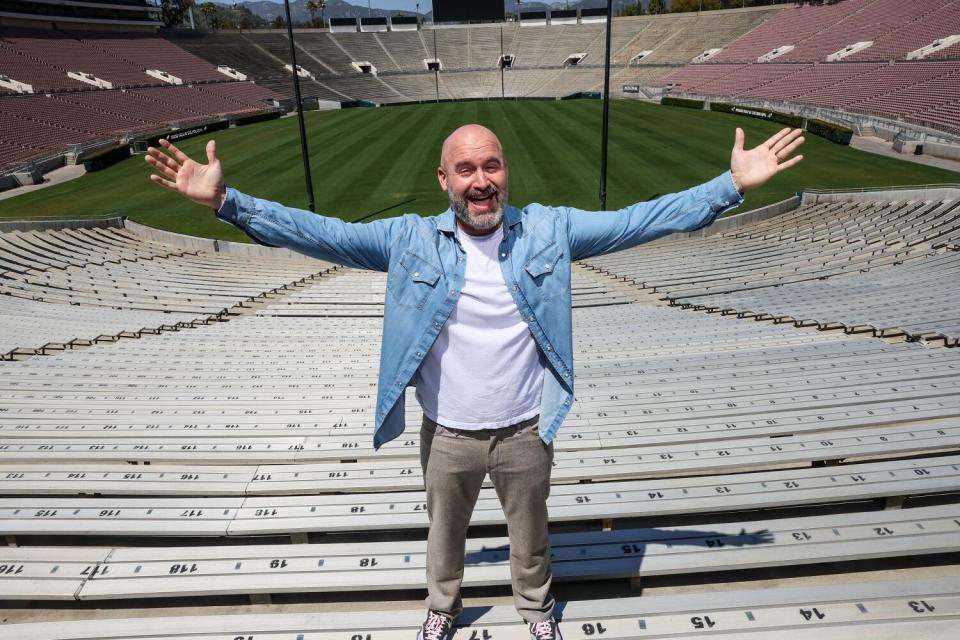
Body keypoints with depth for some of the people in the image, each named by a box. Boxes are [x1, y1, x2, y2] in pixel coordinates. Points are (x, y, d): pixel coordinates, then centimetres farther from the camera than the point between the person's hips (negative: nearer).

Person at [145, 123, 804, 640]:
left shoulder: (549, 230, -10)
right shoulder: (411, 240, -11)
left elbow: (638, 220, -9)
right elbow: (320, 233, -12)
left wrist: (732, 185, -14)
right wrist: (225, 199, -19)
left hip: (526, 431, 0)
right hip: (448, 434, 0)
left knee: (530, 529, 25)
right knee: (445, 528, 26)